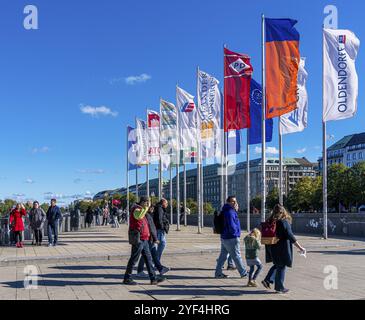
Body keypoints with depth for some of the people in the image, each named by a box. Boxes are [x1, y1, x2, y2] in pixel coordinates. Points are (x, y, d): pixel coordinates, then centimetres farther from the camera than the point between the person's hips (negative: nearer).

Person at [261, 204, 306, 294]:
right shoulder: (284, 222, -15)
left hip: (272, 248, 6)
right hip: (281, 248, -6)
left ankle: (267, 280, 13)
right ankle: (279, 287, 14)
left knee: (277, 265, 22)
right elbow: (290, 236, -17)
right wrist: (300, 247, -12)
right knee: (281, 266, 7)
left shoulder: (270, 221, 3)